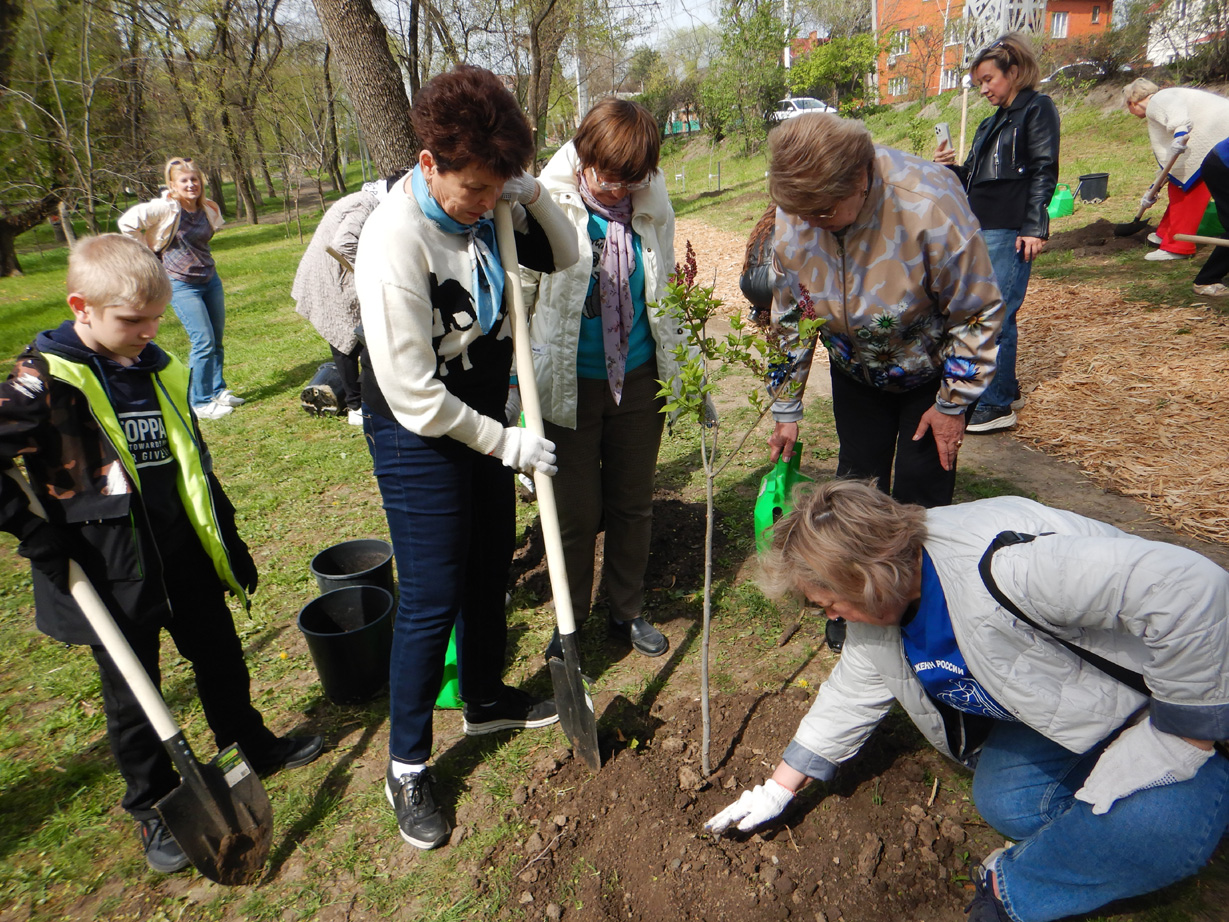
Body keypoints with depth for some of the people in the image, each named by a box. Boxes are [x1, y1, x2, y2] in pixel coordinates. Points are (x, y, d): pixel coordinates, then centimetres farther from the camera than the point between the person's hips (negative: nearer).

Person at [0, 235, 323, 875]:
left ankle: (251, 745, 43)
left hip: (185, 553, 5)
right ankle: (154, 808, 32)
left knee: (220, 653, 19)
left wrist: (229, 540, 14)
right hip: (109, 573, -5)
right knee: (132, 689, 12)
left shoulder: (158, 370, 5)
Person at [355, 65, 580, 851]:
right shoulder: (395, 240, -26)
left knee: (491, 571, 19)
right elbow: (414, 396, -24)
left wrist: (533, 194, -11)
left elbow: (563, 256, 9)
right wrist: (508, 442, -15)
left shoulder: (486, 207, -5)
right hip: (421, 439, -7)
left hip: (485, 419, 7)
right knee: (432, 600, 0)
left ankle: (486, 699, 44)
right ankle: (407, 767, 22)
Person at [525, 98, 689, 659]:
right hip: (569, 384, -4)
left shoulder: (652, 210, 1)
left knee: (633, 502, 15)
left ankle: (628, 611, 36)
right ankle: (570, 621, 29)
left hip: (638, 379, 4)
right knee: (576, 509, 5)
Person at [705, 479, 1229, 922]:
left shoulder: (999, 567, -42)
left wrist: (1186, 736, -29)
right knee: (1002, 802, -7)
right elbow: (850, 699, 3)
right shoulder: (877, 611, -9)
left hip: (1170, 679, -7)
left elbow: (1186, 587, -42)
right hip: (1063, 696, 7)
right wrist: (778, 791, 7)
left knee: (1159, 821, -29)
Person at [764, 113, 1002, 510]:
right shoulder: (792, 217, -19)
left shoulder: (930, 206, -34)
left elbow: (978, 311, -20)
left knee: (920, 492, 1)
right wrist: (786, 411, -1)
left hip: (932, 370, -3)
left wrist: (953, 403, -14)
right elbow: (788, 319, -6)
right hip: (855, 373, 4)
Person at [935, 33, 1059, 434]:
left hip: (1011, 231, -9)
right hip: (979, 229, 9)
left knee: (995, 314, -11)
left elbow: (1044, 171, -9)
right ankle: (1003, 385, 23)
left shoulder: (1037, 109, 0)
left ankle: (996, 406, -7)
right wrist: (950, 167, 2)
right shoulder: (991, 123, 23)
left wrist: (1033, 228, -17)